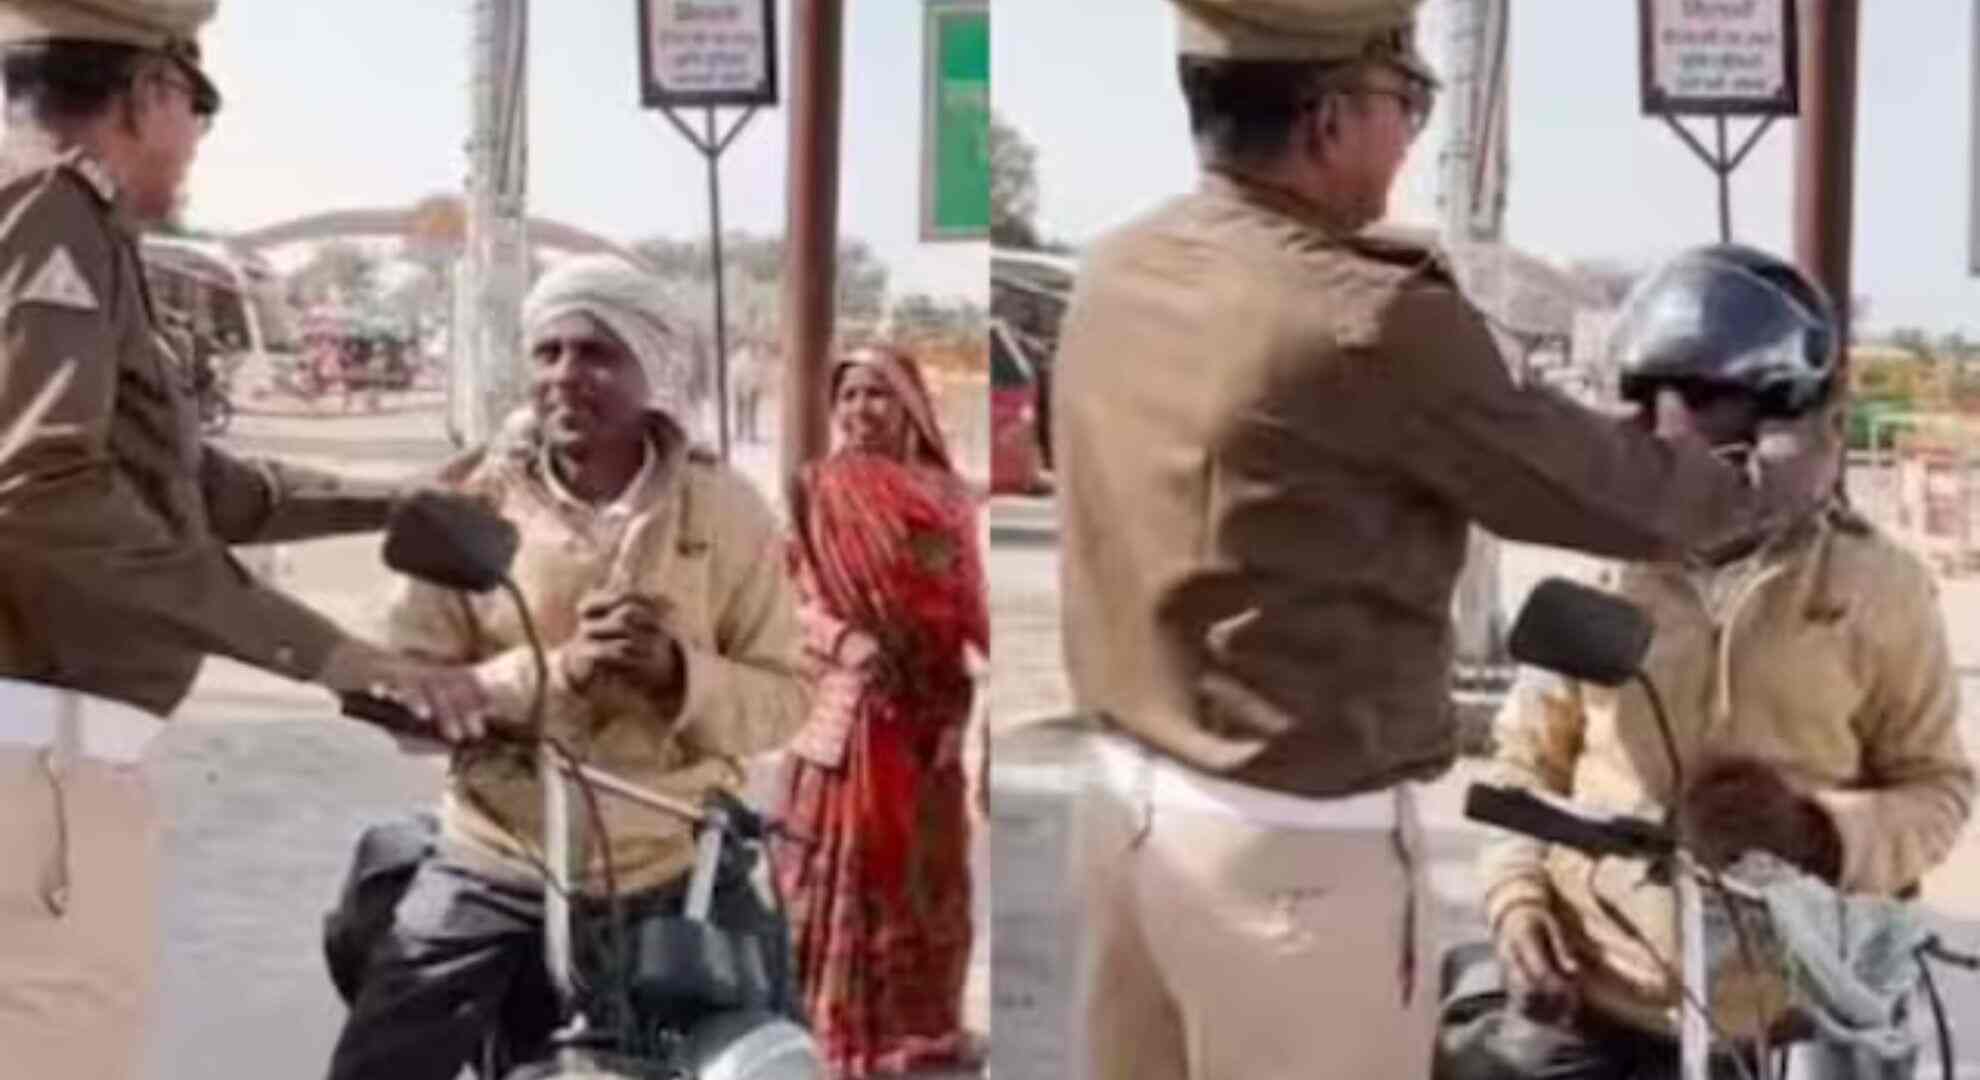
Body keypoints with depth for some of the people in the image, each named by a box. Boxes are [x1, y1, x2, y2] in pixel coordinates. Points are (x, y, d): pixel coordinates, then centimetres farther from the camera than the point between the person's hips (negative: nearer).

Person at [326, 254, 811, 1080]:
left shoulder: (724, 509, -4)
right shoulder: (475, 504, -5)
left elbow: (784, 696, -5)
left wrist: (682, 674, -25)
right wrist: (555, 672, -25)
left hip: (681, 865, 0)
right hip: (498, 863, 0)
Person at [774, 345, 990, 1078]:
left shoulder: (943, 494, 8)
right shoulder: (820, 492, 3)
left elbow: (972, 609, 6)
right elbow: (797, 599, -3)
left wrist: (960, 704, -5)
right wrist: (845, 642, -21)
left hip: (929, 715, 3)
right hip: (852, 711, -2)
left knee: (927, 873, 9)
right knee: (848, 873, 1)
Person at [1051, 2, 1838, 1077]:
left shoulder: (1115, 272, 0)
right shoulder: (1373, 326, -22)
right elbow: (1619, 495, -10)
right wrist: (1786, 463, 9)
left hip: (1127, 791, 8)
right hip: (1292, 841, -7)